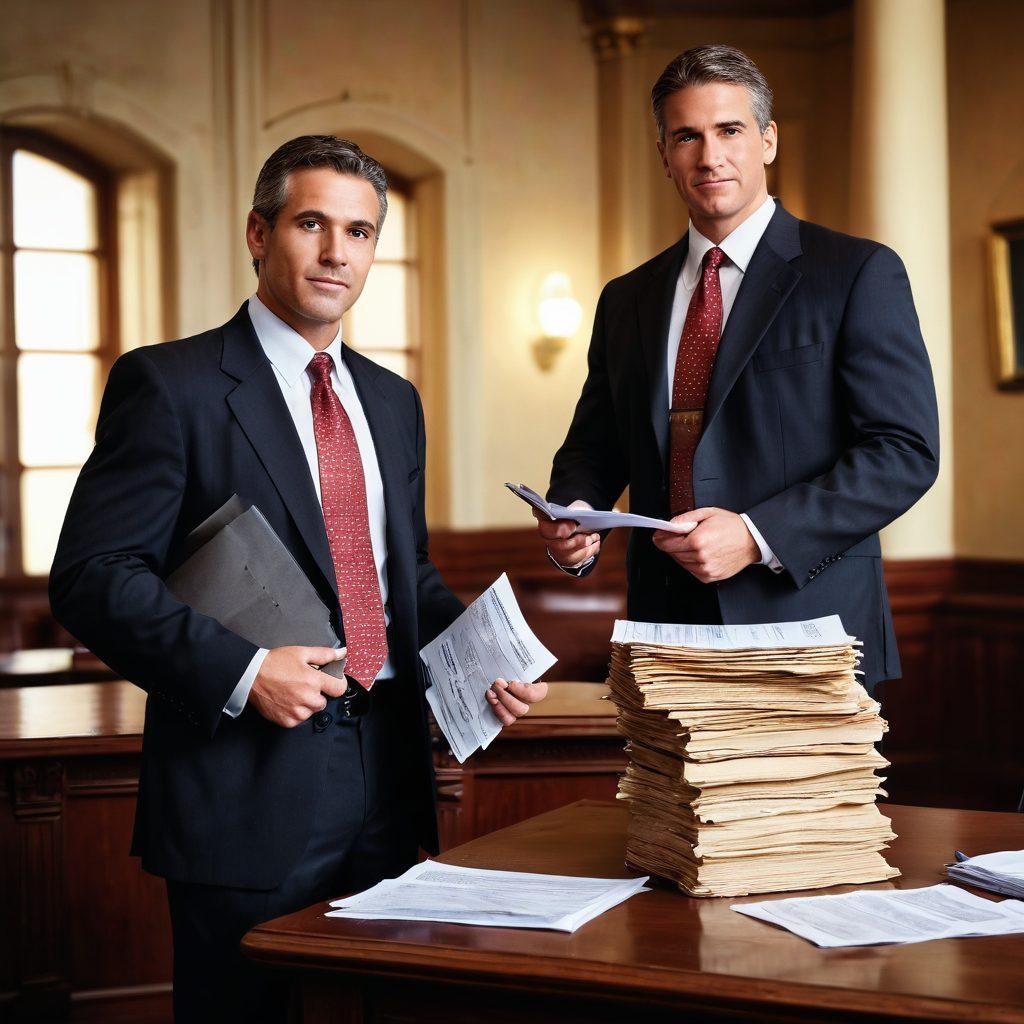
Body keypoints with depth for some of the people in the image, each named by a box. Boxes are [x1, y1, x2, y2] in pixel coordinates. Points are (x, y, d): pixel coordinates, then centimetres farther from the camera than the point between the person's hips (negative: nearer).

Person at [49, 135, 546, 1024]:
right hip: (247, 781, -6)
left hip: (389, 779, 6)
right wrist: (239, 668, -23)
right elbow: (92, 576, -12)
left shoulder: (393, 401, 15)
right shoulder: (169, 384, -6)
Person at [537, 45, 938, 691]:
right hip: (668, 632, 4)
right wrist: (571, 518, -5)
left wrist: (757, 535, -19)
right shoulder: (626, 299, 14)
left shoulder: (860, 273, -2)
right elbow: (593, 447, 19)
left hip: (808, 626, -4)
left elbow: (905, 451, -9)